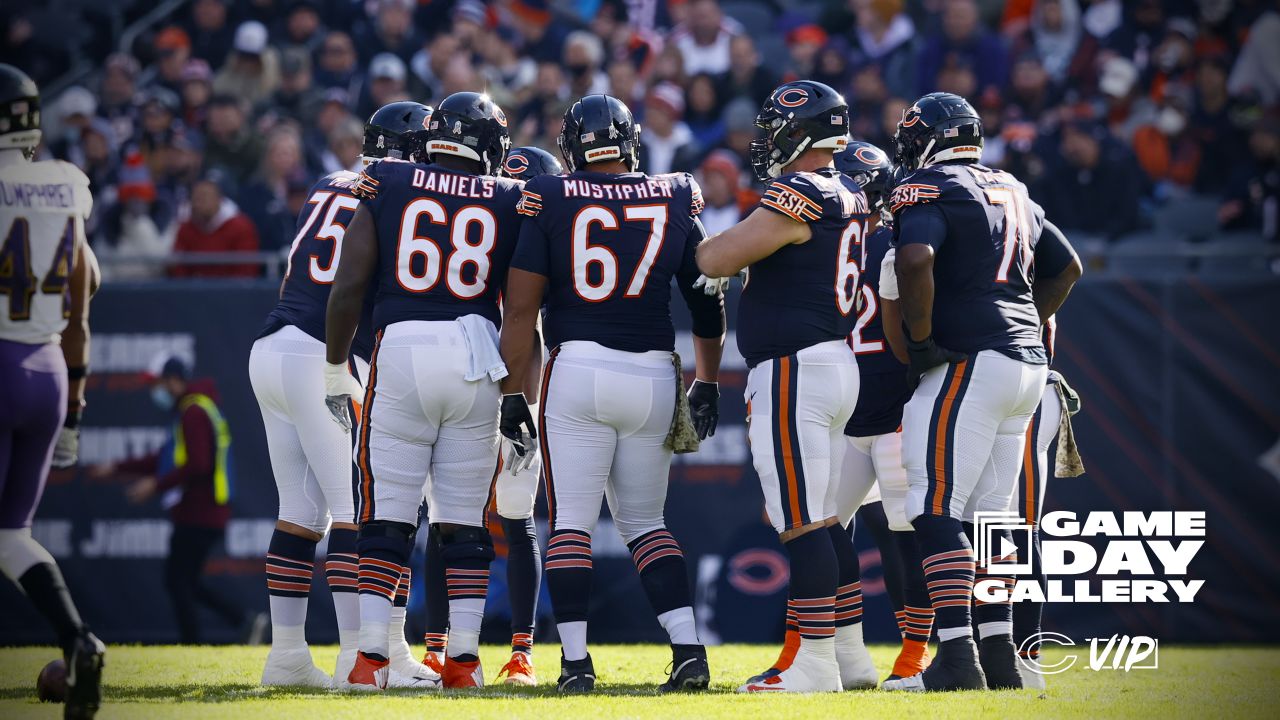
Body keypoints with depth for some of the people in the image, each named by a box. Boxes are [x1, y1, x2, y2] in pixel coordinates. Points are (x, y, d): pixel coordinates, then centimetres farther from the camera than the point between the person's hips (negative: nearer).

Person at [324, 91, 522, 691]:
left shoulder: (386, 186, 6)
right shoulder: (510, 201, 8)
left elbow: (348, 287, 0)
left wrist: (335, 370, 10)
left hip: (399, 350, -1)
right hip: (474, 359, 1)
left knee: (386, 515, 2)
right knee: (464, 521, 8)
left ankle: (370, 658, -4)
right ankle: (463, 658, 6)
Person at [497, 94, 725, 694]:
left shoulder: (548, 200, -1)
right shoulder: (674, 200, 8)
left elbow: (520, 307, -4)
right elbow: (709, 304, 14)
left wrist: (512, 393, 1)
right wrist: (707, 383, 24)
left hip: (577, 371, -3)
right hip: (653, 375, 3)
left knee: (570, 524, 3)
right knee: (645, 523, 14)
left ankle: (575, 662, -4)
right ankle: (688, 649, 1)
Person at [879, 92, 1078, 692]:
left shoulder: (927, 189, -6)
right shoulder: (1013, 193, 19)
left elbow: (914, 260, -24)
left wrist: (920, 339, -15)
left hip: (969, 364, -8)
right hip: (1027, 362, 8)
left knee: (936, 510, -8)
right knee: (987, 513, 13)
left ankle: (956, 657, -16)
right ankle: (999, 655, 12)